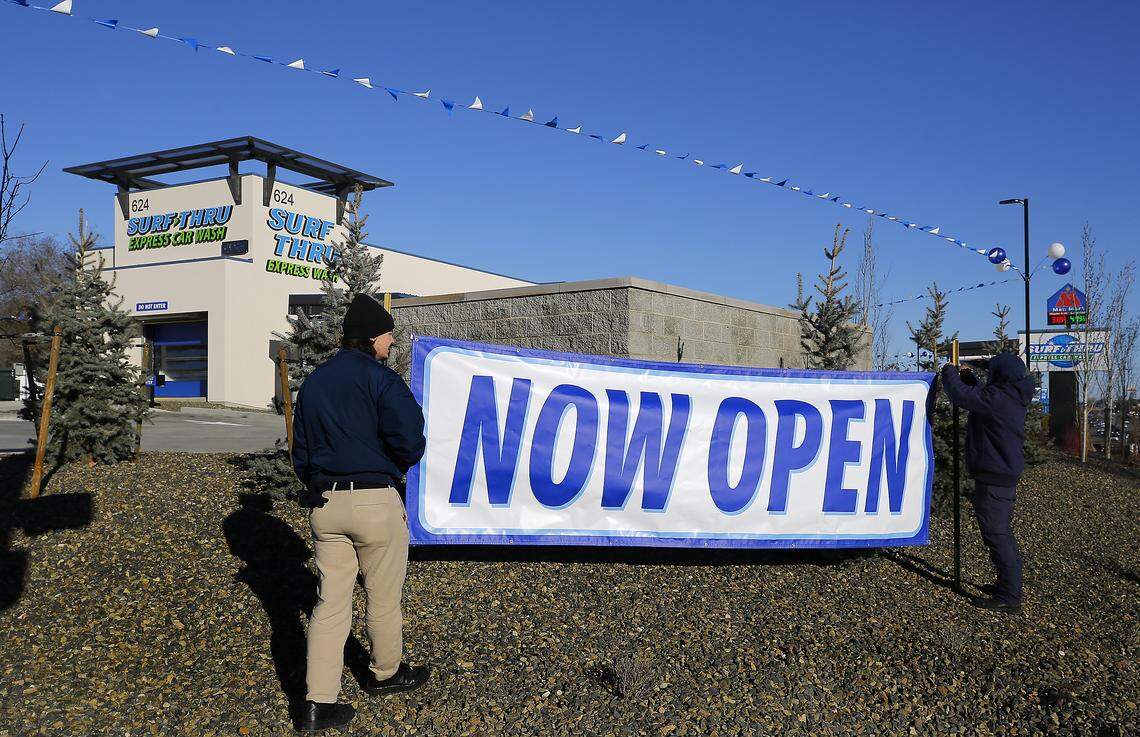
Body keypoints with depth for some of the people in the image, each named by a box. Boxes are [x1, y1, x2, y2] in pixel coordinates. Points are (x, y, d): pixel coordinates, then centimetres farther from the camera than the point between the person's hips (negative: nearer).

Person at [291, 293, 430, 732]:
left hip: (323, 503, 6)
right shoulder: (379, 378, -9)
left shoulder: (313, 382, 13)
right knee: (383, 598, 14)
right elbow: (410, 441, -19)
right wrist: (397, 466, 2)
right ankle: (385, 674, 33)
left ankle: (317, 703, 6)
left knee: (330, 602, 9)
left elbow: (301, 453, 16)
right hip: (376, 502, -6)